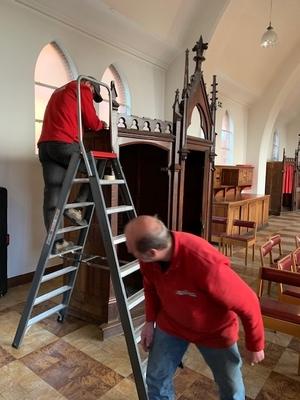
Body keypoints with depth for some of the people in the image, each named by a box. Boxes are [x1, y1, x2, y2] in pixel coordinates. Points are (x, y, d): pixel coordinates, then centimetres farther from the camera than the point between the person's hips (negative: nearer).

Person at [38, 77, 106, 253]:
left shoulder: (60, 91, 35)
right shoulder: (82, 88, 10)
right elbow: (91, 122, 4)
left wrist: (96, 125, 28)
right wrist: (102, 125, 25)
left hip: (45, 145, 8)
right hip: (64, 144, -8)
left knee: (52, 193, 1)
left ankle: (56, 242, 0)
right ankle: (76, 207, -1)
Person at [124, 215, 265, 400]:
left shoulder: (206, 264, -42)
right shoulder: (148, 259, -24)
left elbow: (247, 303, -26)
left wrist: (255, 346, -11)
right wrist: (150, 321, 2)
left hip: (214, 331, -3)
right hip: (171, 324, 4)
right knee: (156, 379, 11)